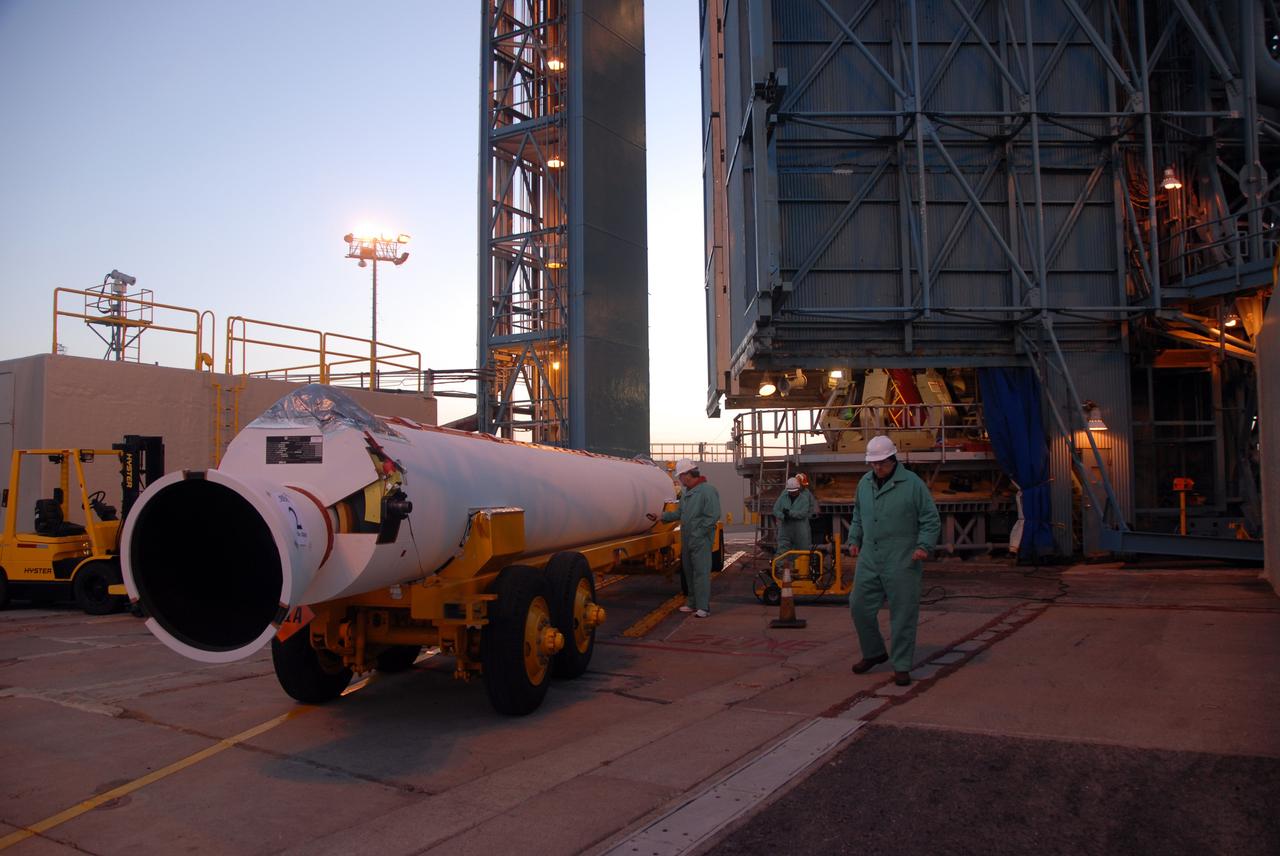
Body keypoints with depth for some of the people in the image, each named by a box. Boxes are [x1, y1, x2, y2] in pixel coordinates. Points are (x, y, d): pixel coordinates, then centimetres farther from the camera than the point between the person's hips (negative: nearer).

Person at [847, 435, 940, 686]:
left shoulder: (912, 484, -7)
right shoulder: (864, 483, 10)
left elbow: (931, 520, -3)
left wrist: (923, 546, -15)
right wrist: (854, 539, 14)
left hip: (902, 563, -5)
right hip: (869, 561, 5)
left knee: (903, 614, 1)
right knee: (859, 606, 8)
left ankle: (902, 666, 14)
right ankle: (873, 652, 29)